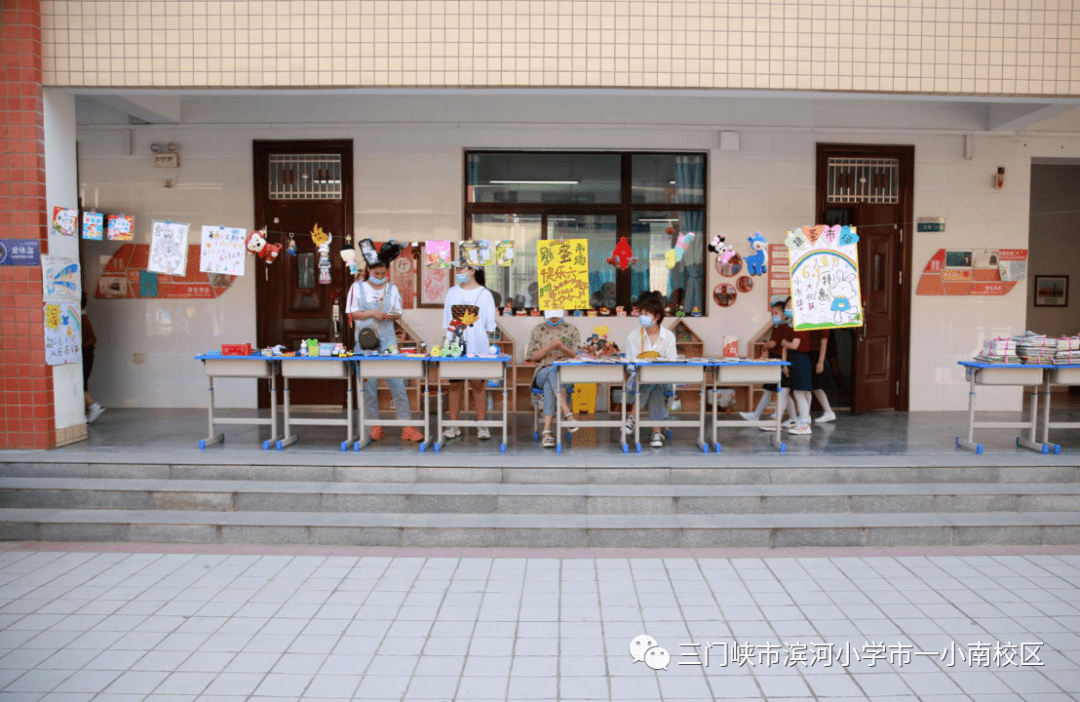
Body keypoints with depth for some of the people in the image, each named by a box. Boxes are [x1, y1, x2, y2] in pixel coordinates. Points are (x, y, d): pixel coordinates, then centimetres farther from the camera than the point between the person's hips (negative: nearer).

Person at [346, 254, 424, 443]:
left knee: (398, 383, -4)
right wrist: (373, 313, -15)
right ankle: (374, 427, 13)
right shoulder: (357, 287, 4)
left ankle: (407, 428, -1)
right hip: (365, 342, -1)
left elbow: (398, 314, 11)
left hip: (388, 342, 1)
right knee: (369, 385, 2)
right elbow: (353, 314, 0)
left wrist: (392, 315, -12)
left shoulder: (392, 289, 9)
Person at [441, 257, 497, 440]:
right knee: (455, 384, 4)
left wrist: (490, 346, -1)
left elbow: (489, 325, 5)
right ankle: (453, 425, 11)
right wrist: (450, 338, 4)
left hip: (477, 346, -2)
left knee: (478, 384, 1)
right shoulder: (452, 293, 12)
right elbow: (447, 321, 13)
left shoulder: (484, 294, 3)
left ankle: (482, 425, 10)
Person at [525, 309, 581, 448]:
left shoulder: (572, 330, 14)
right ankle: (568, 415, -46)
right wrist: (549, 347, -8)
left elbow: (577, 356, 5)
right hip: (543, 373, 0)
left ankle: (547, 431, -45)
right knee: (553, 372, -38)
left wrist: (562, 348, -15)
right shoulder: (538, 330, 14)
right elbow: (532, 357, 7)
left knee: (549, 384, -36)